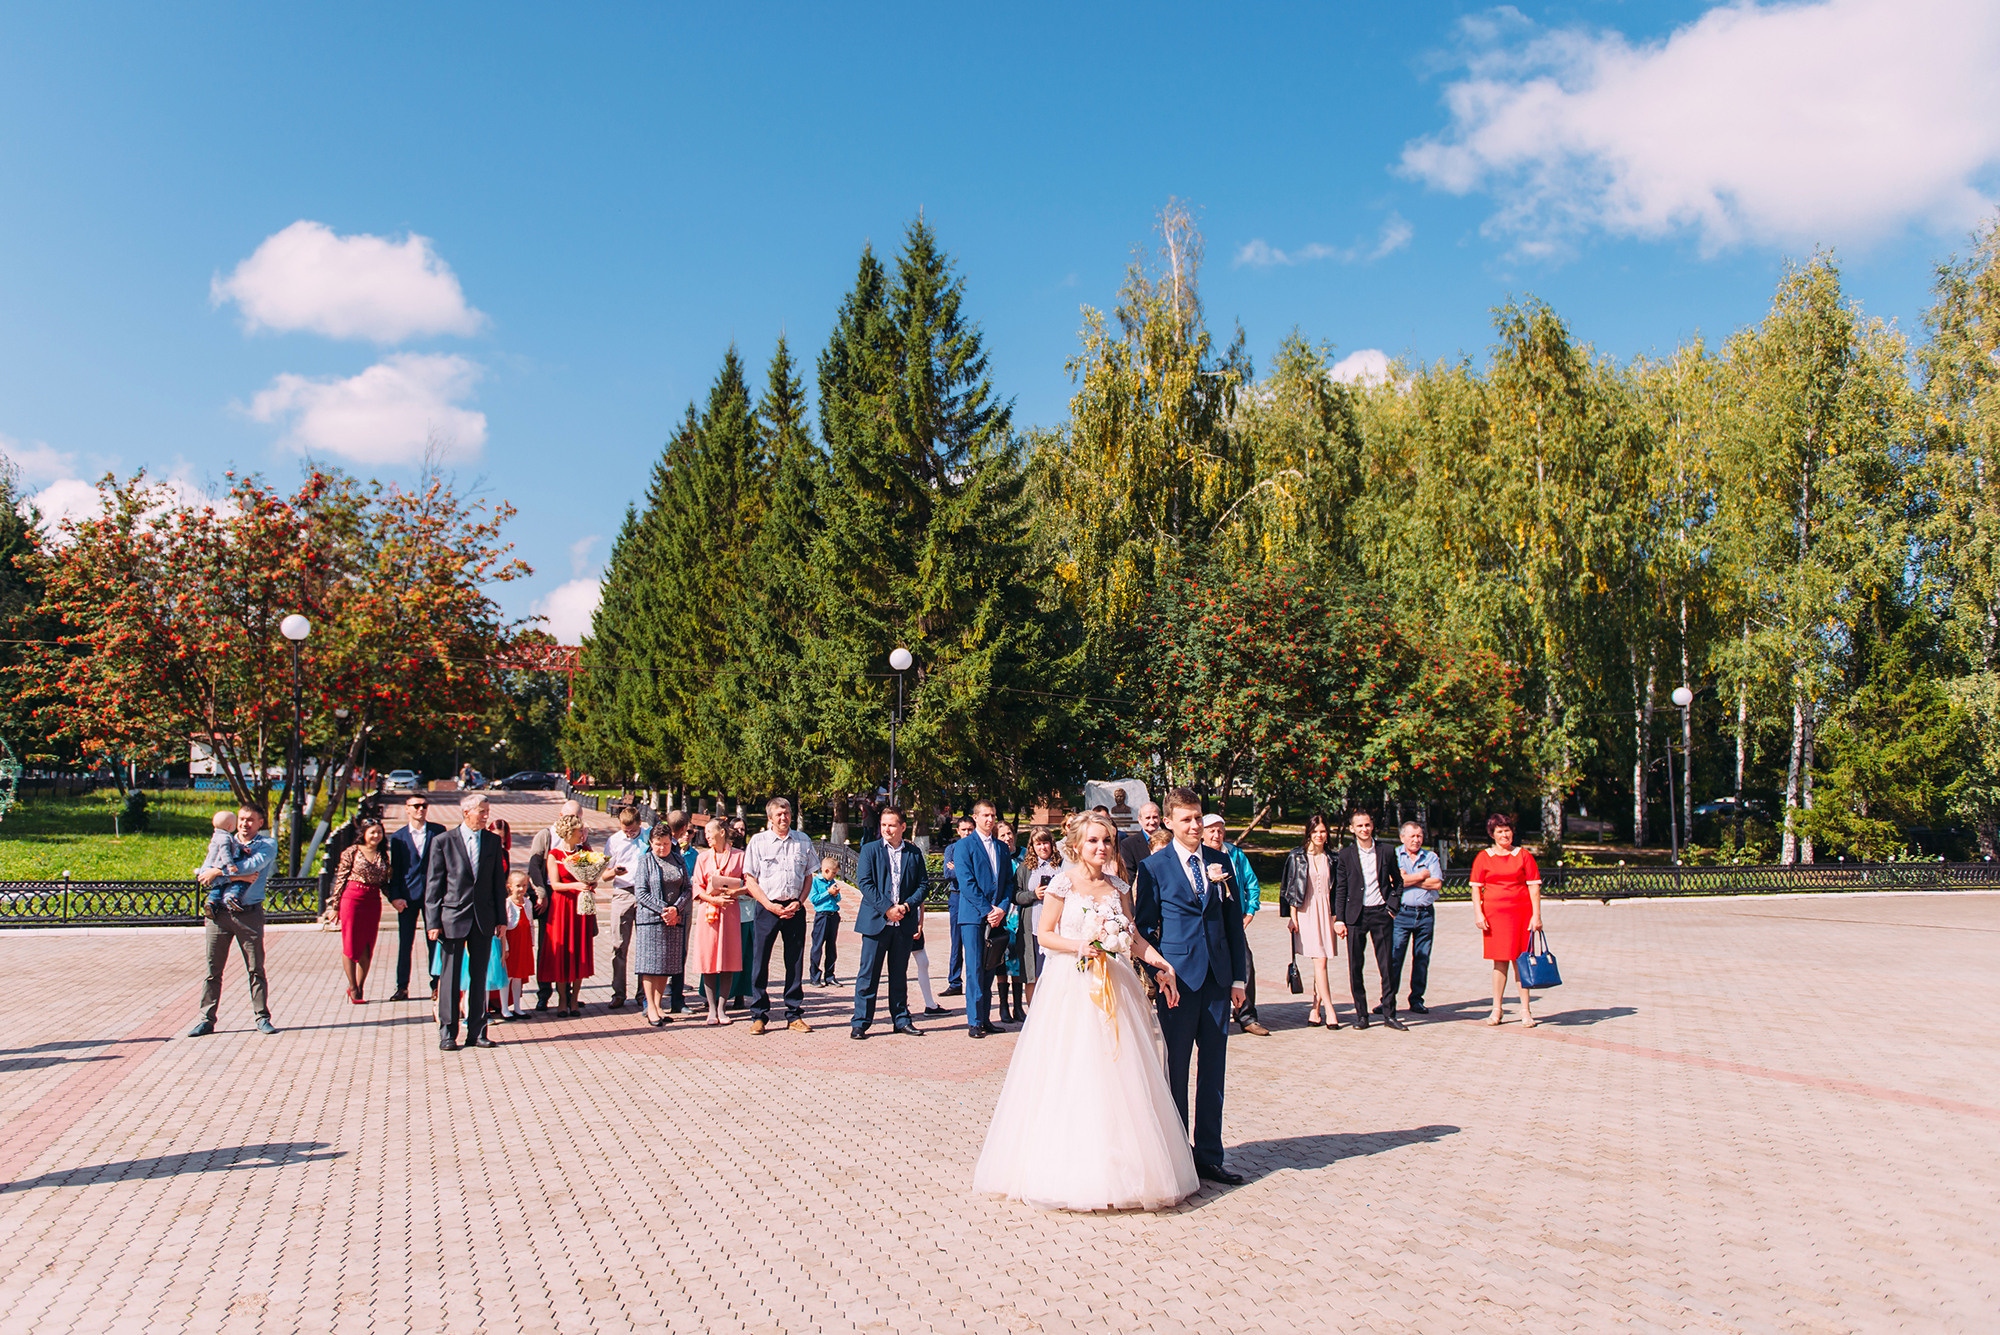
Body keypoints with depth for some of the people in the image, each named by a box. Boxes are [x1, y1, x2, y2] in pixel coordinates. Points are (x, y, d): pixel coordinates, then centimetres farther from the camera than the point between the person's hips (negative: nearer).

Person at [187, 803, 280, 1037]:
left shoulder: (267, 845, 6)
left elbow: (253, 865, -14)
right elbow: (206, 879, 0)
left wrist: (219, 872, -11)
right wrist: (237, 876, -12)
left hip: (249, 913, -2)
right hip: (219, 912, 3)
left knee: (256, 969, 1)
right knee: (213, 969, 5)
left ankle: (262, 1018, 7)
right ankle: (206, 1019, 12)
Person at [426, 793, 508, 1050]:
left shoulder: (493, 841, 8)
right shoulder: (443, 842, -2)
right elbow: (433, 885, -2)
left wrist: (501, 918, 6)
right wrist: (433, 922, -7)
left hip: (484, 918, 3)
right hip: (453, 917, -3)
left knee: (480, 976, 7)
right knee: (450, 977, 2)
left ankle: (476, 1032, 15)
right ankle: (447, 1034, 11)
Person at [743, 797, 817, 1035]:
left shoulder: (803, 840, 10)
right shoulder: (758, 841, 3)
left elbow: (809, 875, 14)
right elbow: (750, 880, 1)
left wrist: (799, 902, -2)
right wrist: (771, 906, -9)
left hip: (794, 907, 2)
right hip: (767, 907, -2)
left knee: (795, 962, 4)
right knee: (760, 960, -2)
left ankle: (794, 1015, 13)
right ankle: (758, 1015, 8)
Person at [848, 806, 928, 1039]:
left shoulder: (914, 853, 9)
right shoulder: (870, 850, 2)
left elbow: (923, 884, 9)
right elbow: (864, 883, -6)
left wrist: (907, 906, -8)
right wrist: (887, 908, -14)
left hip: (904, 922, 3)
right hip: (876, 921, -2)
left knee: (900, 974, 11)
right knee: (868, 974, -1)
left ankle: (901, 1019, 20)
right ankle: (860, 1022, 6)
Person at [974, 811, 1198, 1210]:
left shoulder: (1119, 888, 10)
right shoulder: (1064, 884, -3)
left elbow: (1134, 938, 10)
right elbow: (1045, 934, -1)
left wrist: (1163, 964, -2)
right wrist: (1077, 946, -16)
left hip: (1114, 987, 4)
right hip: (1072, 987, -4)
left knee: (1117, 1072, 4)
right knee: (1071, 1075, -5)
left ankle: (1119, 1168, 12)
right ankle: (1071, 1169, 4)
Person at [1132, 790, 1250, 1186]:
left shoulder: (1220, 862, 9)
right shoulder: (1153, 867, -2)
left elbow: (1234, 922, 12)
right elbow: (1144, 926, 0)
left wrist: (1238, 977, 7)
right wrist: (1157, 974, -9)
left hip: (1218, 977, 4)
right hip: (1179, 977, -4)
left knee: (1214, 1069, 9)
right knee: (1176, 1068, 4)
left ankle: (1209, 1156, 20)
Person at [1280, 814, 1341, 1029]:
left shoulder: (1330, 858, 11)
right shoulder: (1297, 856, 1)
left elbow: (1335, 890, 15)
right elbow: (1291, 888, 0)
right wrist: (1292, 916, -4)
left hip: (1325, 911, 4)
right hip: (1305, 911, -4)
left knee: (1321, 962, 3)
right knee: (1319, 961, -9)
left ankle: (1316, 1008, 12)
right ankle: (1329, 1011, -9)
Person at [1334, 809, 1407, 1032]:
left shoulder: (1387, 851, 6)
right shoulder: (1346, 854, 3)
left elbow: (1397, 881, 15)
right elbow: (1340, 889, 4)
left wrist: (1392, 905, 2)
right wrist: (1339, 919, -1)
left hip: (1381, 913, 0)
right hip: (1356, 915, 0)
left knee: (1387, 965, 1)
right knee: (1355, 966, 1)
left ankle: (1389, 1013, 10)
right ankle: (1361, 1013, 11)